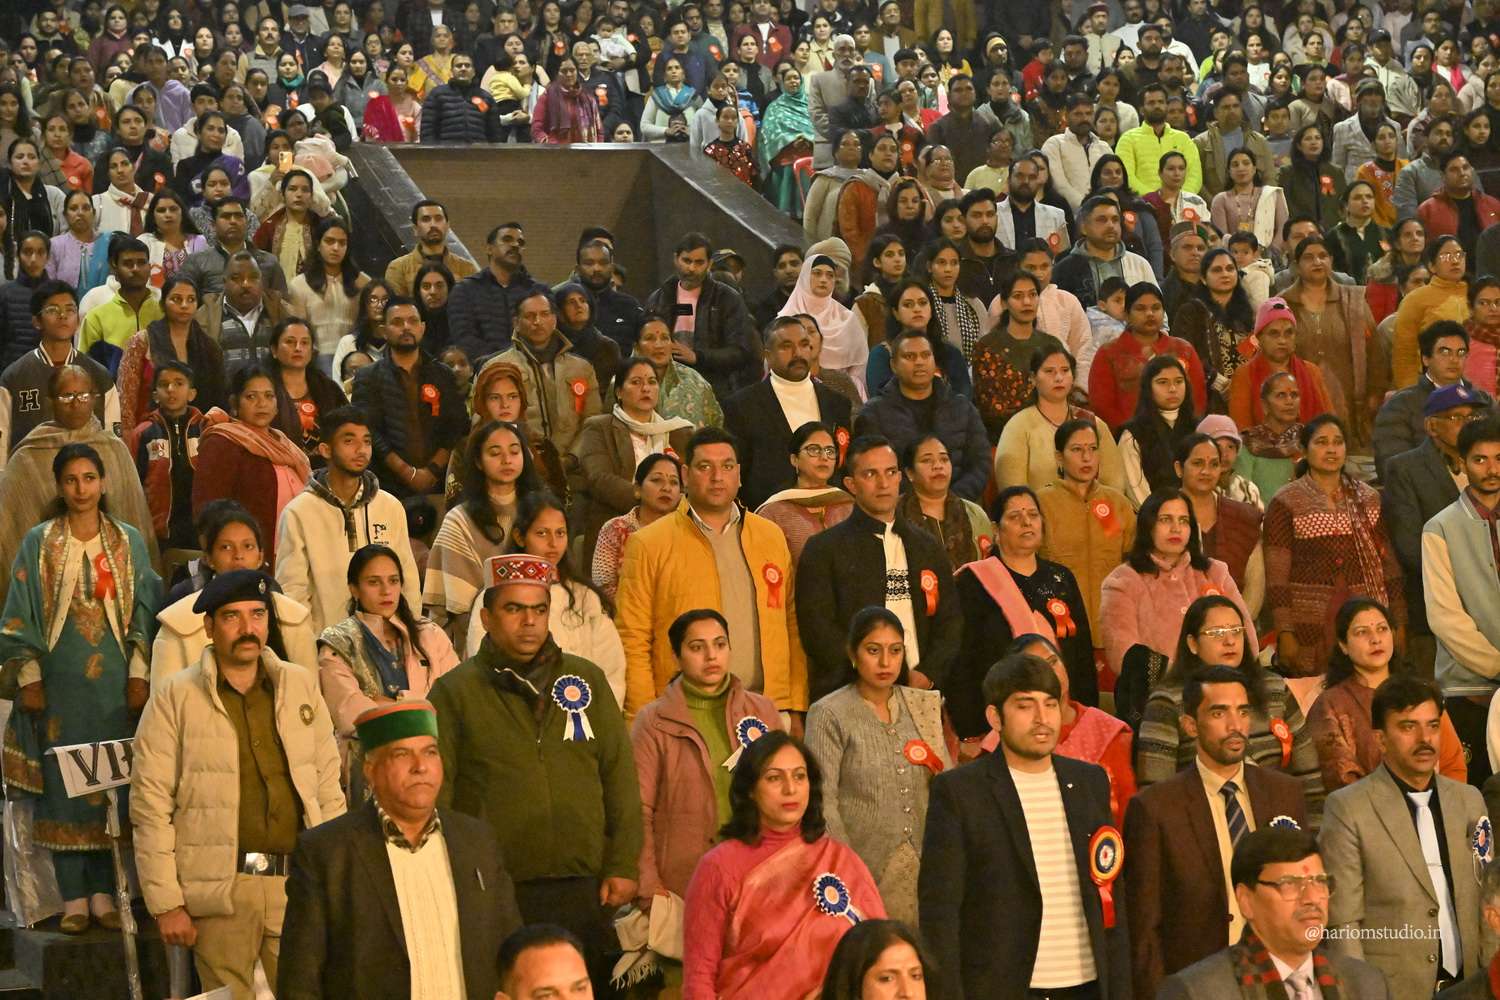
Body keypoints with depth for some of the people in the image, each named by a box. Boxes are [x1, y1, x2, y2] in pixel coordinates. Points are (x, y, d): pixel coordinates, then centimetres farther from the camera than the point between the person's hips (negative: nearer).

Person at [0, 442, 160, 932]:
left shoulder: (129, 542, 6)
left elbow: (143, 611, 6)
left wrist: (139, 676, 0)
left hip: (114, 681, 1)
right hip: (59, 681, -1)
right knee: (64, 784, 0)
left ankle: (103, 891, 9)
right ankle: (74, 896, 4)